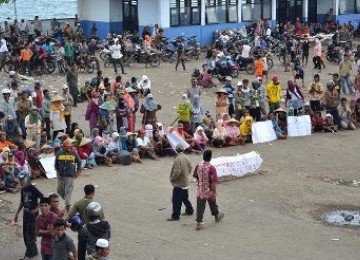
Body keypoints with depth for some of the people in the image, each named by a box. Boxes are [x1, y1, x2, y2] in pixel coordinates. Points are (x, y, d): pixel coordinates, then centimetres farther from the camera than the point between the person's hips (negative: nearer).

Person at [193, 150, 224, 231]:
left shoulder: (198, 166, -6)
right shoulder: (211, 168, -22)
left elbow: (195, 177, 8)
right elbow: (213, 182, -20)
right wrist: (214, 193, -12)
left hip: (200, 191, 3)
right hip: (209, 191, -3)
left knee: (200, 207, 5)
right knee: (213, 204, 20)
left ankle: (199, 223, 0)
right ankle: (217, 216, 44)